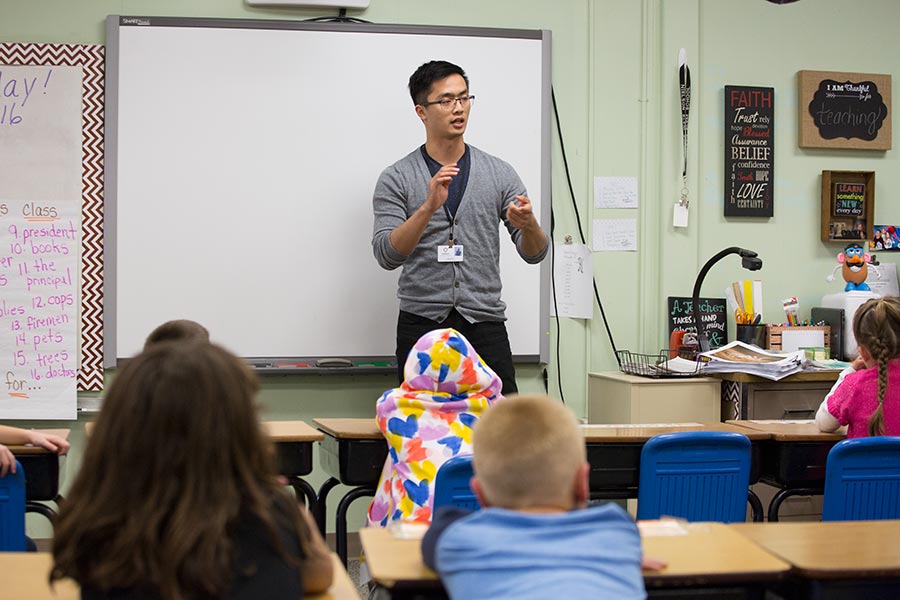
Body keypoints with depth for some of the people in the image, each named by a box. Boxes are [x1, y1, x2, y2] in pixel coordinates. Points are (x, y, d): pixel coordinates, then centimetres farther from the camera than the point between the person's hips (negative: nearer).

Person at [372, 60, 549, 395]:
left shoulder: (499, 174, 7)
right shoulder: (396, 179, 2)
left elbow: (534, 253, 5)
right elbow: (387, 255, -10)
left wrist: (528, 224, -19)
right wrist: (429, 206, -24)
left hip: (484, 326, 1)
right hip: (422, 326, -1)